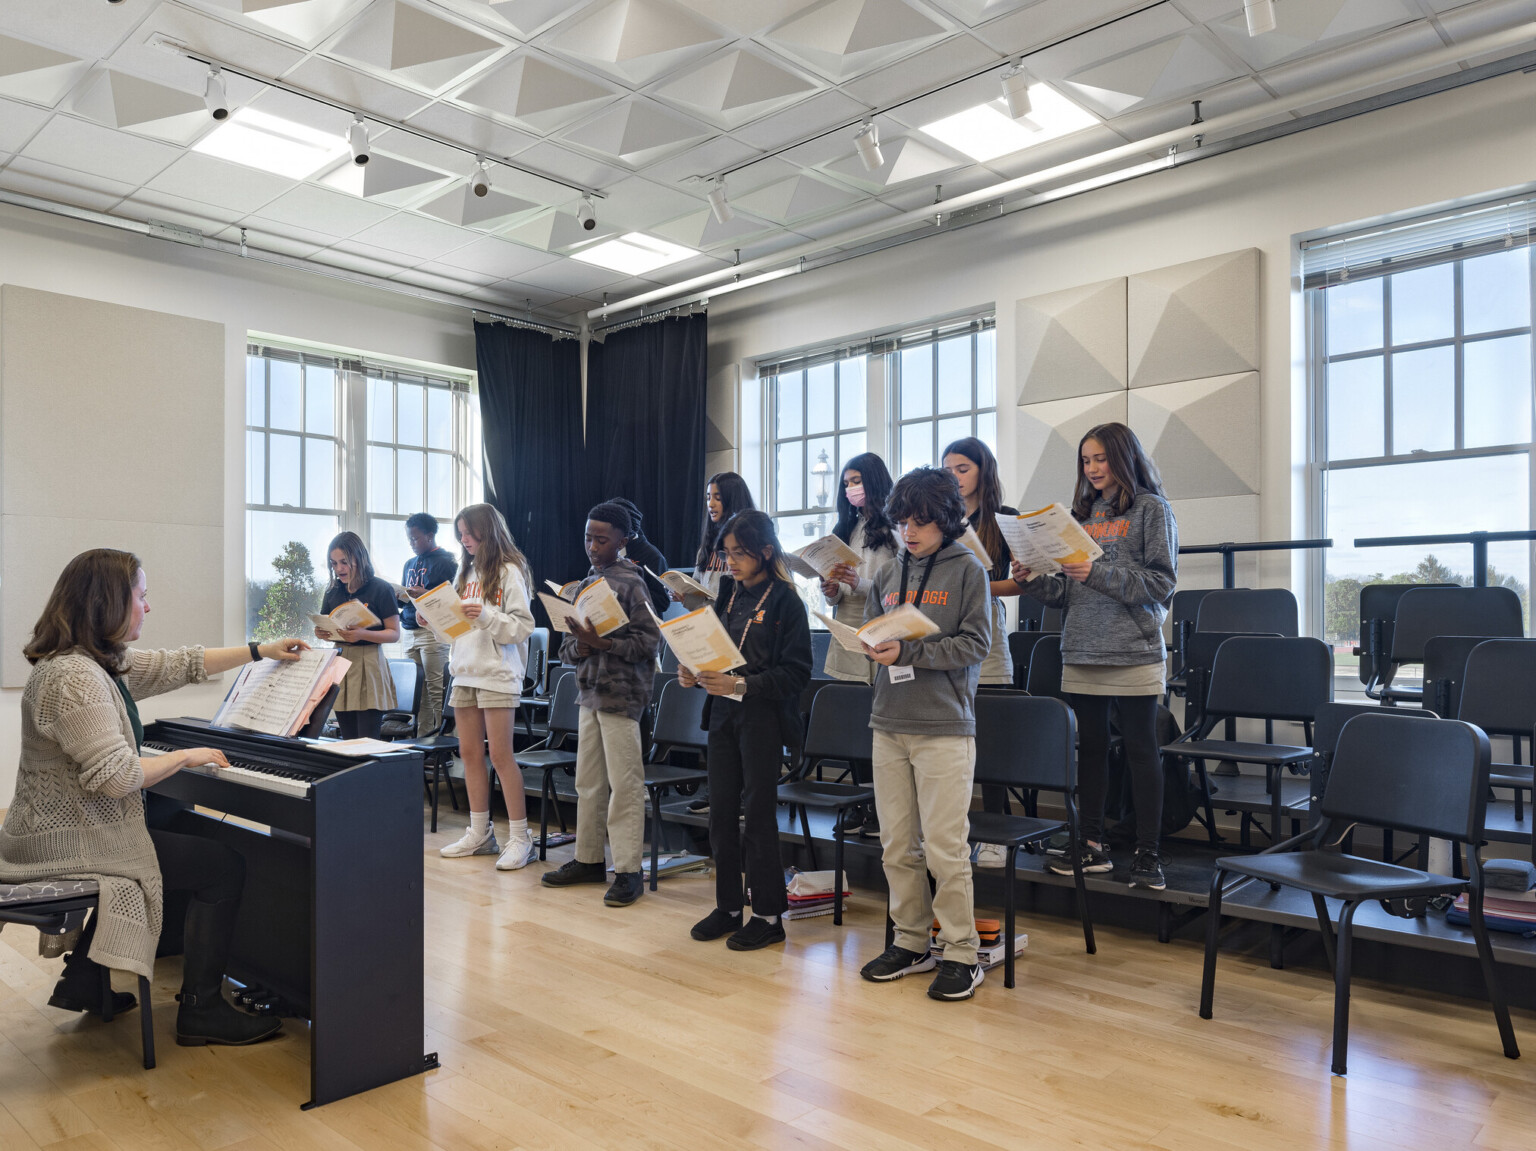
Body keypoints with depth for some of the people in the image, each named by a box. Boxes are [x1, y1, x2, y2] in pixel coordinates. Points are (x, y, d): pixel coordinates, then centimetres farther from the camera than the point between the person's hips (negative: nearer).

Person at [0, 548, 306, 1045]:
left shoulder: (103, 662, 7)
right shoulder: (74, 677, -25)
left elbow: (178, 666, 18)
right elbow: (115, 776, -30)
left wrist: (260, 650, 20)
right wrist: (185, 756, -16)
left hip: (65, 828, 11)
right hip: (69, 843, -11)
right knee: (224, 866, -9)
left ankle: (83, 980, 32)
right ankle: (202, 1011, 4)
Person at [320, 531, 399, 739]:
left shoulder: (380, 589, -4)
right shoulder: (333, 592, 12)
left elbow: (394, 633, -6)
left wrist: (362, 634, -21)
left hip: (369, 664, -5)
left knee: (368, 741, -9)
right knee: (348, 740, 6)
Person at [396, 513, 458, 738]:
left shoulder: (445, 561, -2)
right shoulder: (410, 564, 21)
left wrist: (426, 595, -22)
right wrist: (400, 597, 3)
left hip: (432, 629, -7)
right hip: (410, 631, 7)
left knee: (436, 689, -9)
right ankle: (421, 736, 9)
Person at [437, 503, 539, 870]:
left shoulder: (510, 571, -5)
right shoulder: (467, 573, 17)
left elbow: (523, 626, -12)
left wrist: (486, 615, -25)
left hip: (497, 674, -7)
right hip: (464, 673, 7)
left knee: (500, 755, -7)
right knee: (470, 753, 9)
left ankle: (520, 837, 1)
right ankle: (480, 833, 20)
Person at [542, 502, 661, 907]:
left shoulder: (630, 583, -6)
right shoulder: (585, 585, 15)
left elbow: (649, 641, -12)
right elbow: (566, 649, 16)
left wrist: (603, 643, -21)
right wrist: (578, 647, -7)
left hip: (621, 695, -7)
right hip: (589, 692, 7)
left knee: (624, 785, -4)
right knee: (588, 782, 13)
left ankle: (628, 870, 1)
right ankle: (588, 859, 24)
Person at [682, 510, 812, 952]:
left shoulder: (785, 601, -9)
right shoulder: (726, 594, 9)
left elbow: (796, 672, -13)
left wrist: (740, 685, -22)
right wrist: (695, 673, -5)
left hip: (762, 717, -6)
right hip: (722, 713, 6)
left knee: (758, 813, 0)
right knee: (721, 811, 9)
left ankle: (769, 915, 14)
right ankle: (727, 906, 23)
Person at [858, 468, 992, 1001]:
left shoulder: (967, 569, -1)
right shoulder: (887, 575, 13)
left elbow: (975, 644, -8)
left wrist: (909, 653, -17)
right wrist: (871, 645, -6)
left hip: (944, 727, -5)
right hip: (888, 723, 5)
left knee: (945, 848, -3)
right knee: (897, 845, 10)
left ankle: (961, 955, 11)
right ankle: (911, 942, 24)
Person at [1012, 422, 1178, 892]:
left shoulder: (1151, 509, -1)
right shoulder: (1082, 513, 15)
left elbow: (1162, 584, -10)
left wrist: (1098, 574, -19)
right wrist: (1032, 582, -2)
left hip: (1133, 655, -5)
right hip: (1081, 653, 6)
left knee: (1141, 750, 1)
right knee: (1090, 747, 11)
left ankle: (1148, 853, 9)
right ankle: (1092, 845, 21)